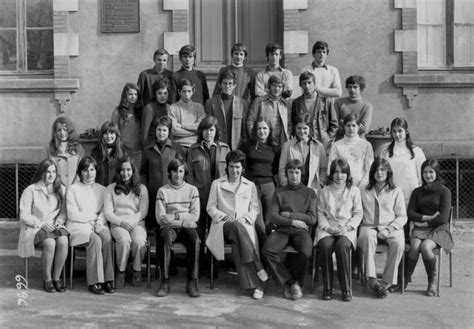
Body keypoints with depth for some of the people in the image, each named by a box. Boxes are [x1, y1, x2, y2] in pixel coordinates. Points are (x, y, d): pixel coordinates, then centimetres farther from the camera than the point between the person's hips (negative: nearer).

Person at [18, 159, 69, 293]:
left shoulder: (61, 189, 10)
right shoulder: (31, 190, -2)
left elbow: (64, 210, 15)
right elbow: (24, 216, -4)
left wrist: (59, 221, -6)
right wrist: (41, 224, -15)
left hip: (55, 227, 3)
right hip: (34, 228, -3)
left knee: (63, 241, -31)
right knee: (50, 243, -34)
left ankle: (57, 277, -16)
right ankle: (47, 279, -15)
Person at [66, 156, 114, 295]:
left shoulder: (102, 190, 17)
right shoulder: (73, 189, 6)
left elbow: (105, 211, 9)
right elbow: (73, 215, -3)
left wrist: (100, 222, -11)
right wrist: (94, 216, -4)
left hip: (98, 225, 3)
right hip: (78, 226, -3)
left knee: (107, 237, -31)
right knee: (95, 240, -33)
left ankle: (107, 279, -29)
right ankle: (94, 282, -30)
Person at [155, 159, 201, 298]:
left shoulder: (192, 190, 12)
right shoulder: (162, 191, 8)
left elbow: (195, 216, 3)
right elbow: (161, 218, -2)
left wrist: (176, 216, -7)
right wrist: (182, 219, -9)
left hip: (188, 226, 1)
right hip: (169, 227, -1)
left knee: (195, 240, -33)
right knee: (167, 237, -36)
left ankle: (192, 282, -29)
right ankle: (165, 281, -32)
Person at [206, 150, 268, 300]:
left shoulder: (250, 186, 20)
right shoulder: (217, 184, 15)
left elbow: (255, 209, 16)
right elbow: (210, 207, 11)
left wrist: (245, 218, -5)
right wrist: (224, 216, -7)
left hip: (244, 225, 1)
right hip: (223, 224, -1)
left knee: (238, 245, -36)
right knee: (237, 227, -40)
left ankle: (254, 284, -39)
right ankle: (257, 267, -42)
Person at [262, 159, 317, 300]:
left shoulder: (309, 193, 14)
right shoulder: (279, 193, 15)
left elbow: (312, 218, 3)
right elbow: (274, 217, 4)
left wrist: (289, 215, -2)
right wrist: (293, 221, -8)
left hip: (301, 231, -1)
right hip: (282, 230, 1)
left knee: (305, 252, -34)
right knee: (267, 250, -30)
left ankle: (296, 282, -5)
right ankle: (290, 282, -13)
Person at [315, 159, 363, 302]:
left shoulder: (354, 190, 11)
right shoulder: (325, 191, 14)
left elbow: (358, 213, 7)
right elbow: (320, 212, 11)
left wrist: (346, 227, -9)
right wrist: (328, 227, -7)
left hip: (347, 229, -1)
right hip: (327, 228, 1)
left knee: (342, 245, -35)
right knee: (325, 245, -32)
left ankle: (346, 288, -26)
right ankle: (327, 288, -23)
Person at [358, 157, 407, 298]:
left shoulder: (396, 191, 15)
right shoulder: (364, 192, 19)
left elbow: (402, 217, 6)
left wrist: (387, 229, -9)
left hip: (391, 227, 0)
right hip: (369, 227, 0)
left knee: (398, 244, -33)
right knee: (368, 237, -37)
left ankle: (387, 281, -24)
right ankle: (371, 279, -39)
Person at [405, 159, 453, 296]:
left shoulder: (444, 191, 1)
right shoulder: (417, 192, 14)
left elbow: (443, 218, -7)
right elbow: (410, 214, 4)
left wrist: (424, 223, -7)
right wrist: (428, 217, -8)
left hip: (439, 229, -3)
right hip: (420, 229, 3)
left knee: (425, 246, -34)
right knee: (415, 245, -32)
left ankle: (432, 282, -13)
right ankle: (406, 278, -18)